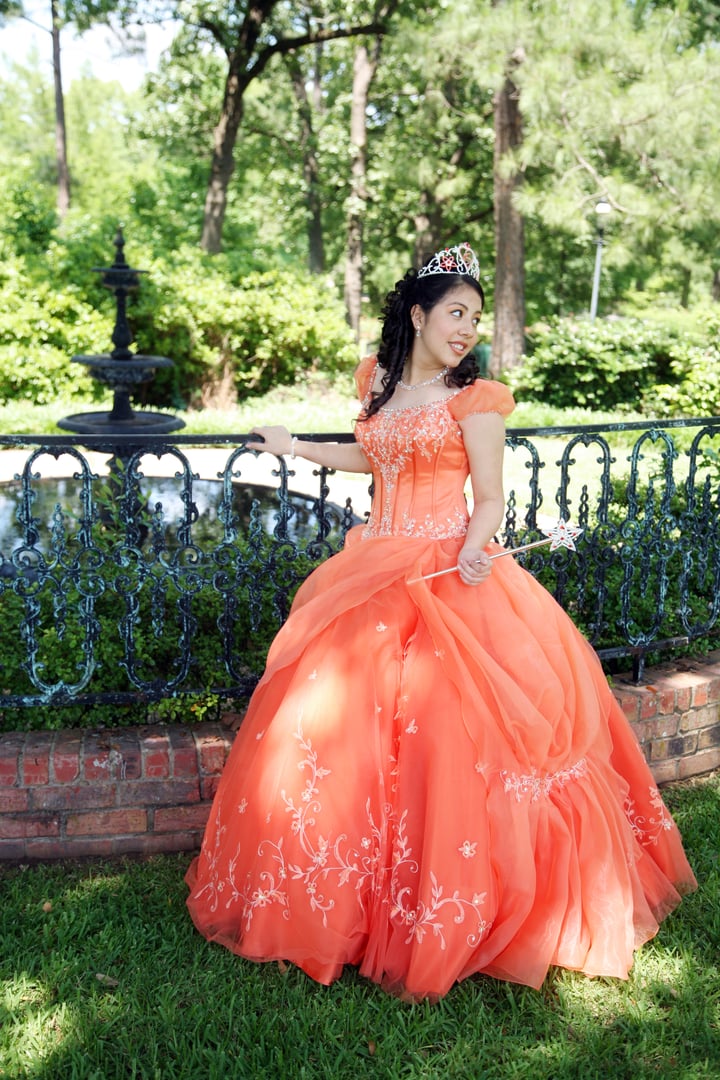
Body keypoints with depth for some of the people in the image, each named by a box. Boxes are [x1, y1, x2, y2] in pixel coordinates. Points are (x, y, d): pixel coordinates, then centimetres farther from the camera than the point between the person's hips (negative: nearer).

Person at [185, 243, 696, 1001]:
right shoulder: (378, 383, 11)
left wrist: (473, 548, -25)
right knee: (334, 729, 4)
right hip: (374, 572, 5)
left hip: (449, 580, -5)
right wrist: (296, 448, 29)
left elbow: (490, 498, -6)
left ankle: (453, 913, 9)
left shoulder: (474, 399, -4)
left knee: (447, 740, -10)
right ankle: (345, 899, 22)